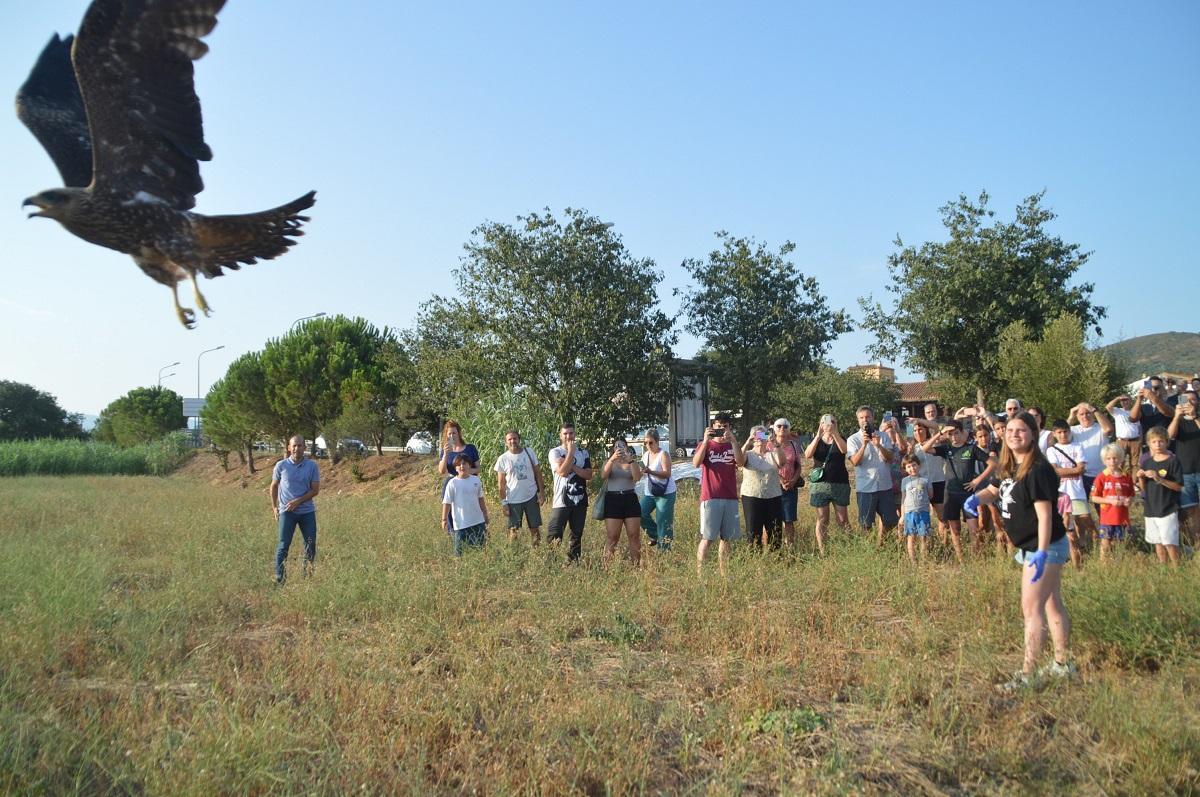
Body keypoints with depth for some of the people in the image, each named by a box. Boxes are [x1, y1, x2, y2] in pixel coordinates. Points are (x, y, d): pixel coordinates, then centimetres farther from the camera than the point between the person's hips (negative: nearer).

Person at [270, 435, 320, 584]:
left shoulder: (312, 466, -1)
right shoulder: (281, 465, -1)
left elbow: (315, 489, -3)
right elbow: (274, 486, 11)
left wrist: (298, 501, -14)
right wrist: (274, 506, 5)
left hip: (307, 512, 1)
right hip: (287, 512, -1)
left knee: (311, 545, 5)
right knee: (283, 545, -1)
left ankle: (308, 576, 19)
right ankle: (279, 579, 5)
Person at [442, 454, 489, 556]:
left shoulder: (476, 480, 2)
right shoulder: (452, 483, -9)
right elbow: (447, 503, -6)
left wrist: (485, 514, 17)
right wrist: (444, 519, -8)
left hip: (478, 521, 3)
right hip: (461, 524, -3)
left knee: (480, 547, 10)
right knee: (460, 550, 1)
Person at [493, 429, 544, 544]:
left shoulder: (529, 452, -1)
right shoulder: (502, 459, -6)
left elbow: (537, 472, 3)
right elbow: (501, 483, -2)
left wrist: (542, 492, -1)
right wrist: (503, 502, -5)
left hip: (531, 497, 2)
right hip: (513, 500, -2)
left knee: (535, 527, 8)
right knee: (513, 530, 4)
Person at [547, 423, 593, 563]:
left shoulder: (583, 452, 9)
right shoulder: (555, 452, -2)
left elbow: (589, 475, -2)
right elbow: (562, 472, -17)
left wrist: (571, 466, -13)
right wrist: (571, 452, -13)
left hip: (580, 501, 4)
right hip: (561, 501, -4)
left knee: (577, 535, 9)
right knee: (553, 537, -11)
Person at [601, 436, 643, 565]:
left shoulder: (633, 462, 11)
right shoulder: (609, 462, 10)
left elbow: (638, 477, -8)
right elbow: (603, 475, -12)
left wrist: (631, 461, -20)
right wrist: (612, 459, -25)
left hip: (630, 499, 1)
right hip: (612, 499, -1)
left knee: (634, 535, 0)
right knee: (612, 537, -5)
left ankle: (636, 564, 5)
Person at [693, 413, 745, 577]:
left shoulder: (733, 445, 13)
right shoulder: (705, 445, 6)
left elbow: (741, 462, -8)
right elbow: (696, 463, -13)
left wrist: (733, 439, -16)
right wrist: (706, 440, -18)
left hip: (730, 498, 3)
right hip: (710, 498, -3)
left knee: (726, 537, 6)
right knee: (707, 537, -7)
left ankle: (723, 572, 12)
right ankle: (699, 572, -6)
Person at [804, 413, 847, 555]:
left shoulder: (840, 439, 10)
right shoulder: (816, 440, 11)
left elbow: (844, 450, -14)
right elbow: (808, 454, -9)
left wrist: (834, 433, -26)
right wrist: (818, 436, -18)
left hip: (840, 484, 0)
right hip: (820, 484, 0)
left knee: (843, 519, -2)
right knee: (822, 520, 1)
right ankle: (822, 551, 4)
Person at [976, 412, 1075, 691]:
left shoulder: (1038, 470, -20)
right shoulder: (1011, 468, 7)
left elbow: (1045, 514, -24)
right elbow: (995, 491, 22)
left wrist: (1042, 553, -29)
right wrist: (977, 498, -1)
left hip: (1044, 547, -10)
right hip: (1032, 547, 10)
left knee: (1032, 609, -8)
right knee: (1052, 605, 18)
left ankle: (1028, 674, -4)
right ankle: (1063, 664, 30)